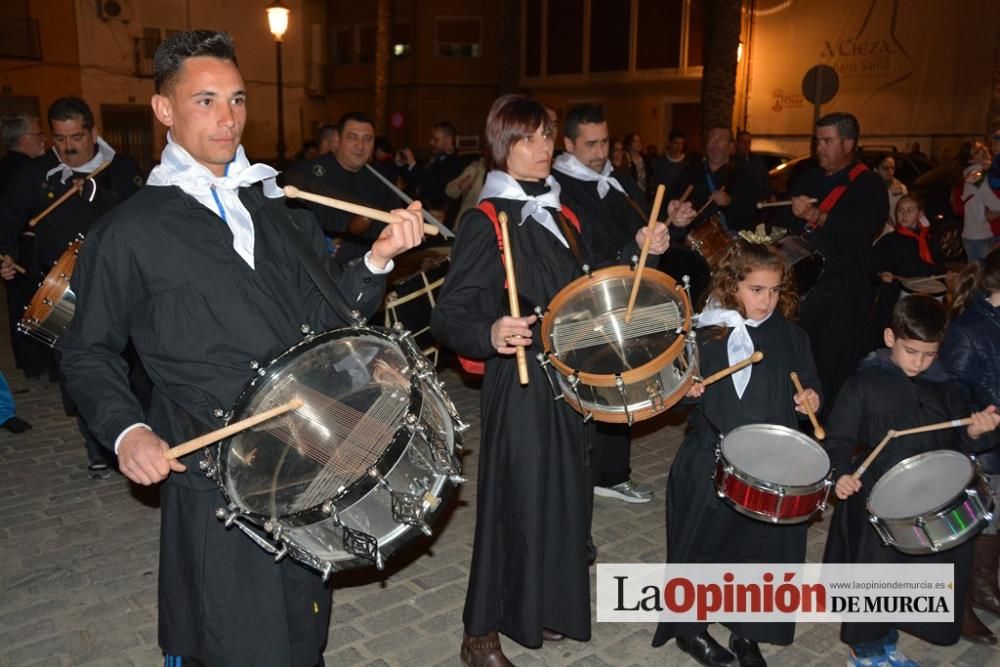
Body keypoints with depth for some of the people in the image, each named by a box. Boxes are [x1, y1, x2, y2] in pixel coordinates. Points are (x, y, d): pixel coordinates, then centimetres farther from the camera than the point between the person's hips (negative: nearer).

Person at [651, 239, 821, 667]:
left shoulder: (791, 337, 3)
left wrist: (810, 400, -10)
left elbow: (809, 387, 11)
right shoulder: (706, 334, -6)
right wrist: (688, 389, -20)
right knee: (705, 542, 9)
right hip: (712, 464, -3)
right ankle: (689, 625, 31)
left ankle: (746, 632, 34)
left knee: (764, 547, 12)